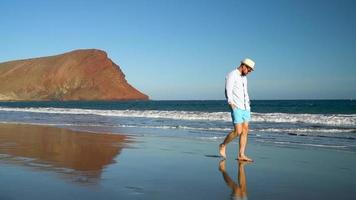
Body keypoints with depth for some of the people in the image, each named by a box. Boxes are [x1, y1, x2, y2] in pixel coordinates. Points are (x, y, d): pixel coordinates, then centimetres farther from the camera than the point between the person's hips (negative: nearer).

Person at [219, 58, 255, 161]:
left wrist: (248, 104, 18)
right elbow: (228, 91, -17)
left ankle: (241, 155, 6)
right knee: (238, 131, -12)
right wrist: (231, 103, -29)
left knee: (245, 131, 2)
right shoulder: (232, 75, -8)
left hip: (245, 107, 8)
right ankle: (223, 145, 11)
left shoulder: (244, 78, 18)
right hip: (236, 108, -8)